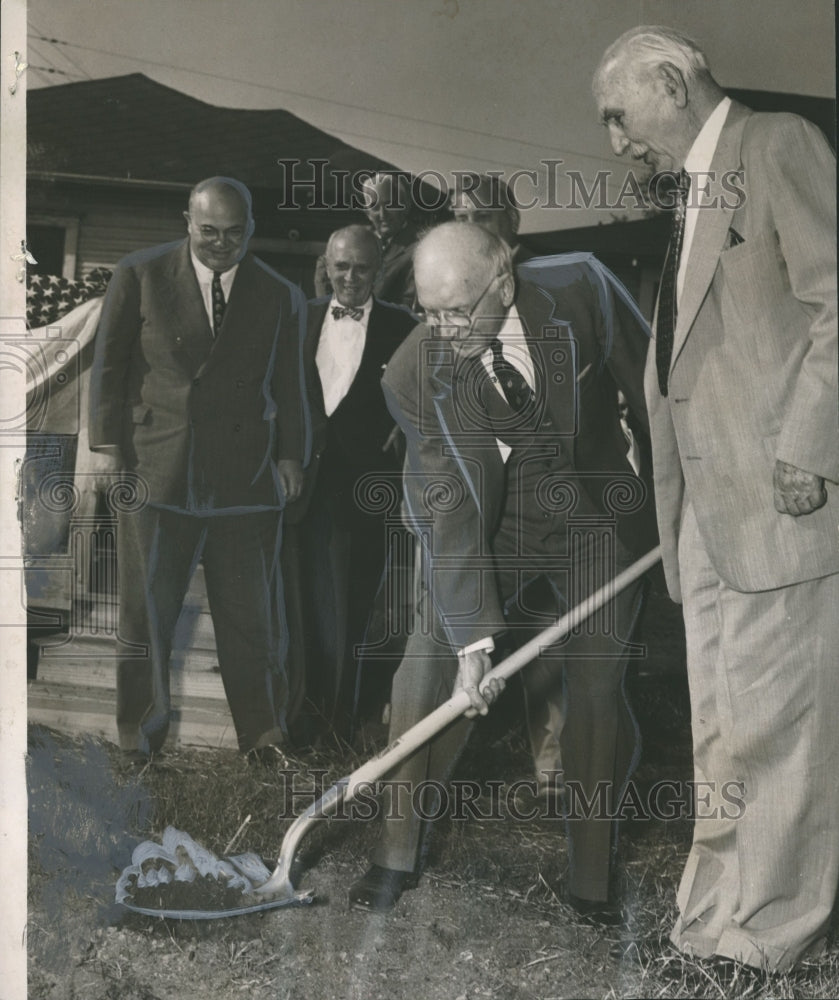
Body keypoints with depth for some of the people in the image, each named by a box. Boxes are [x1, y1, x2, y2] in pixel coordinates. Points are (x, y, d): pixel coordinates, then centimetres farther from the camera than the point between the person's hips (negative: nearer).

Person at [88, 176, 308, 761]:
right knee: (146, 613, 4)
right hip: (156, 473, -1)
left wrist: (291, 456, -1)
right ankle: (139, 739, 19)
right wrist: (111, 449, -1)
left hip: (246, 480, 1)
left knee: (253, 619, 5)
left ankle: (265, 737, 18)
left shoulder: (280, 297, 8)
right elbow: (109, 367, 5)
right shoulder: (140, 277, 4)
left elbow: (289, 387, 10)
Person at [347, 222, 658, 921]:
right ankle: (399, 852, 7)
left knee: (598, 686, -2)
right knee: (431, 660, -10)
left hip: (597, 517, 0)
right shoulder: (413, 374, -21)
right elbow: (451, 508, -23)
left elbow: (651, 385, -5)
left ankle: (592, 877, 13)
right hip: (487, 520, 0)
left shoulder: (580, 296, -20)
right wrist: (473, 632, -28)